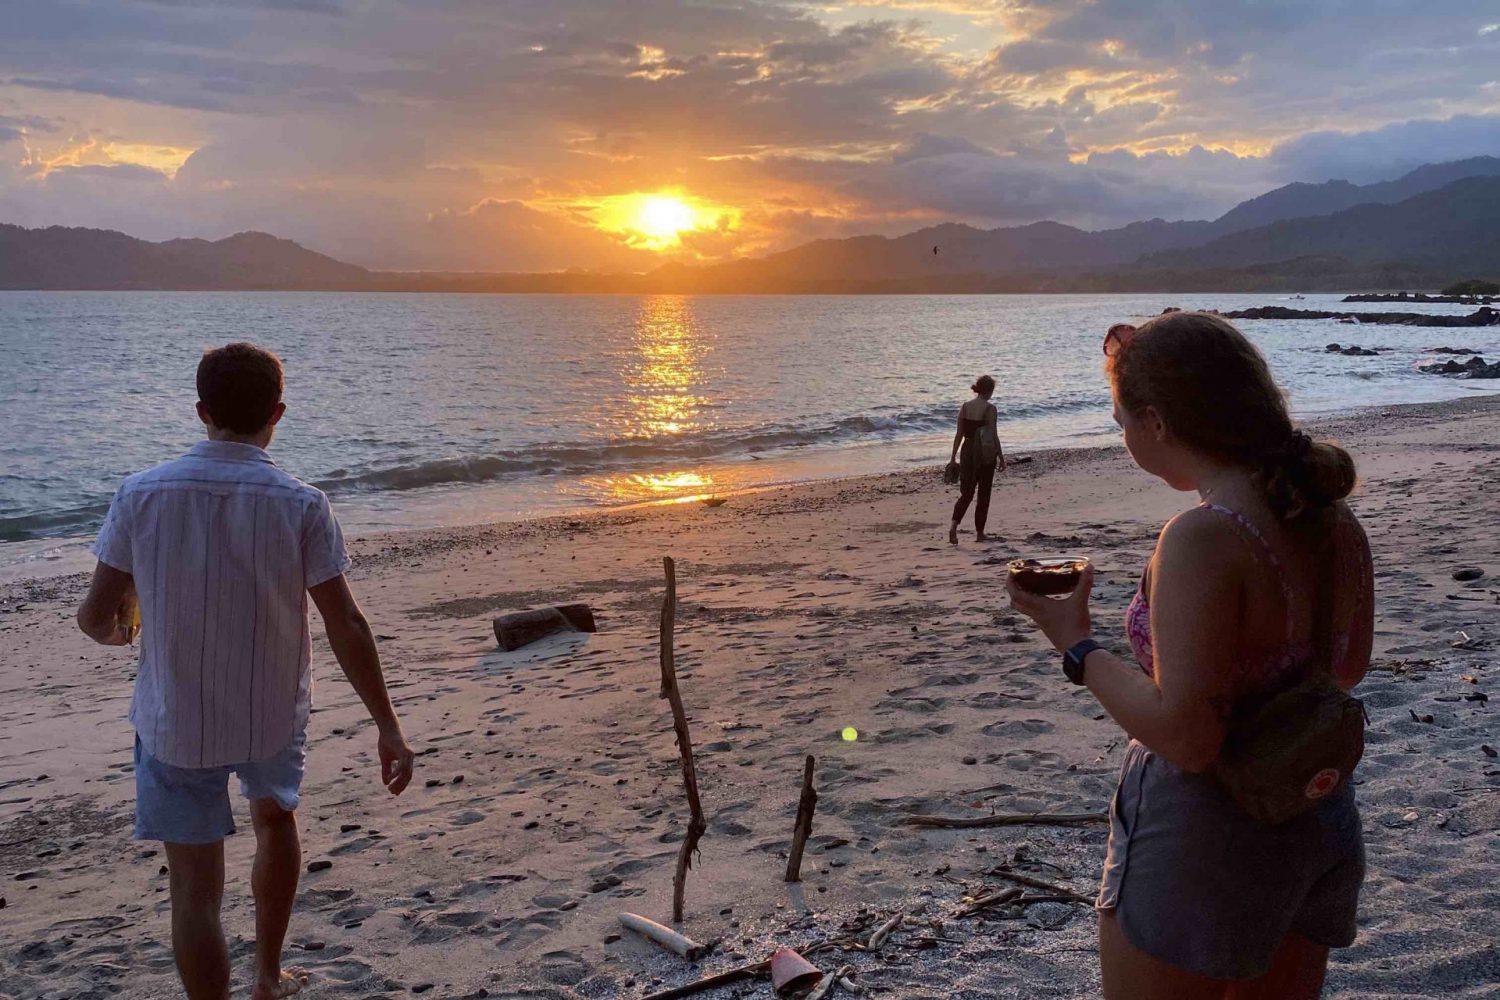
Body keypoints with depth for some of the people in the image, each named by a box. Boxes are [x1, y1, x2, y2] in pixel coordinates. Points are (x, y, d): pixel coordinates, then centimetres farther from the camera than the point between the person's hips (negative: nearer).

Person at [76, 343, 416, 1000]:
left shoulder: (141, 495, -11)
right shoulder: (300, 505, -13)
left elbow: (96, 617, -5)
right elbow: (347, 628, -13)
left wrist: (117, 631, 19)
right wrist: (388, 726, -6)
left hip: (174, 725, -1)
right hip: (274, 720, 1)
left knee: (195, 888, 8)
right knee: (275, 820, 29)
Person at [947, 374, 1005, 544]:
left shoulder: (965, 407, 2)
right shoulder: (990, 408, -11)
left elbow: (959, 434, 4)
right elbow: (993, 435, -11)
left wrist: (953, 457, 9)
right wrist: (1001, 457, -3)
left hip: (968, 451, 4)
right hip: (985, 453, -4)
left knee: (966, 493, 9)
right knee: (983, 495, 9)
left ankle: (954, 525, -14)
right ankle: (979, 533, 15)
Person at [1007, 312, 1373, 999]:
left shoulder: (1203, 539, -27)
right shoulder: (1334, 517, -1)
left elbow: (1185, 737, -28)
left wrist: (1076, 646, -17)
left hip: (1203, 836, -8)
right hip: (1322, 825, 8)